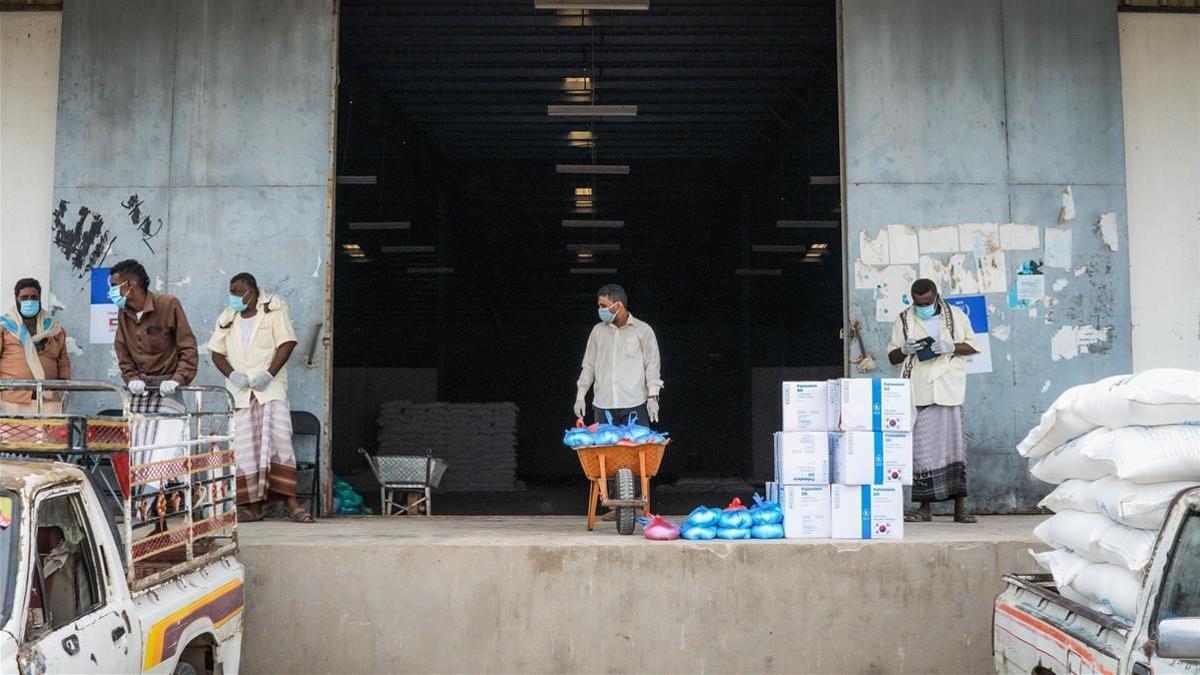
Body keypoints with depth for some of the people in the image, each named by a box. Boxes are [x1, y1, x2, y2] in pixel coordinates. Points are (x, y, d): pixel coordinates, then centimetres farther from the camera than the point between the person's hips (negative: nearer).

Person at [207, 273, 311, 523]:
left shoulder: (274, 309, 2)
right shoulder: (226, 318, 16)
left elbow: (287, 343, -5)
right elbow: (217, 353, 15)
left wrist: (269, 374, -15)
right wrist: (232, 374, -4)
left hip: (271, 389, -4)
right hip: (240, 392, 4)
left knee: (279, 441, -13)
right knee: (244, 448, 0)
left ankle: (291, 502, -14)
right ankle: (254, 506, 4)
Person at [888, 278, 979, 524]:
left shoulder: (955, 315, 10)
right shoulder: (904, 320, 11)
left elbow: (972, 346, 11)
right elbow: (893, 357, 14)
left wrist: (951, 347, -8)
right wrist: (905, 349, -8)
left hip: (949, 390, 0)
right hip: (919, 391, 1)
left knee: (955, 443, -3)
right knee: (921, 448, -3)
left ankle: (960, 507, 2)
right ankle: (925, 507, 4)